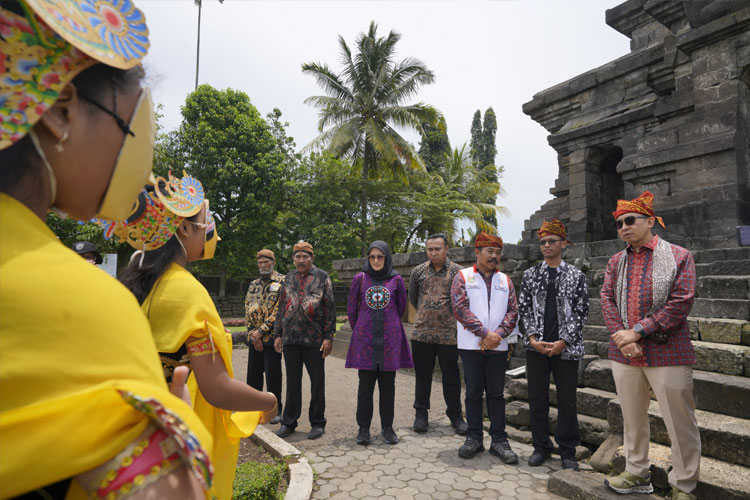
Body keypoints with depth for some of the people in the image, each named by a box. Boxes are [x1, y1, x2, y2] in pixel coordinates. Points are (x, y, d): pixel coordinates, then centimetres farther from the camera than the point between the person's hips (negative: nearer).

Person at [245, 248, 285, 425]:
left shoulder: (282, 282, -6)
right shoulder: (253, 284, 14)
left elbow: (279, 310, -13)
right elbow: (248, 309, 9)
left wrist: (261, 331, -15)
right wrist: (253, 332, -5)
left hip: (272, 336, -6)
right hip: (254, 337, 6)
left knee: (273, 375, 1)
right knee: (253, 373, 13)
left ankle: (275, 410, 14)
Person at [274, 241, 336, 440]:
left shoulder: (322, 277, -1)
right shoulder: (289, 278, 12)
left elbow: (329, 309, -4)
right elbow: (281, 307, 15)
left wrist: (328, 337, -9)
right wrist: (278, 334, 11)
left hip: (314, 339, -4)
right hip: (290, 339, 4)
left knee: (317, 381, 6)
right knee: (292, 382, 13)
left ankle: (317, 423, 19)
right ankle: (289, 422, 25)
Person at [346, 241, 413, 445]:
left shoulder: (396, 279, 2)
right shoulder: (360, 279, 3)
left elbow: (401, 307, 13)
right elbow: (351, 309, 11)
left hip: (390, 339, 0)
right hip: (365, 339, 0)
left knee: (388, 385, 7)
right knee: (365, 385, 4)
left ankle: (387, 427, 19)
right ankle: (363, 428, 15)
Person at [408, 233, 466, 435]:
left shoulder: (457, 271, -1)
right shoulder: (418, 271, 5)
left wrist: (450, 316, 8)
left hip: (448, 333, -2)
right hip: (422, 333, 2)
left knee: (451, 376, 9)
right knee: (422, 375, 11)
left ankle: (455, 415, 24)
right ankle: (421, 414, 25)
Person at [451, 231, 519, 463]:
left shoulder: (505, 280, 11)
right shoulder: (463, 277, 0)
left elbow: (513, 310, 4)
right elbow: (460, 308, -11)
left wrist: (497, 334, -11)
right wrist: (485, 333, -15)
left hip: (498, 346, 3)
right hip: (471, 346, -2)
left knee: (496, 393, 9)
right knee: (474, 392, 6)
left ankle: (499, 440, 19)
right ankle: (474, 438, 19)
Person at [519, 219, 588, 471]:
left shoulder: (576, 275, 2)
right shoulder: (530, 274, 7)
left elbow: (580, 312, -2)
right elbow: (524, 308, 4)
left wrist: (563, 342, -11)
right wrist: (533, 338, -8)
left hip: (566, 347, -1)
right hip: (536, 346, 2)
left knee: (567, 399, 7)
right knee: (537, 397, 8)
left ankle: (567, 450, 22)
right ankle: (541, 447, 23)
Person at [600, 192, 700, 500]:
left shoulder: (679, 256, -3)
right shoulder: (616, 262, 10)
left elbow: (681, 303, -13)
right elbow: (607, 299, 2)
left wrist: (637, 331, -17)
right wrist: (621, 336, -14)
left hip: (667, 353, -4)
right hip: (624, 354, 5)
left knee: (680, 423, 5)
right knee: (632, 418, 16)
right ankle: (637, 474, 32)